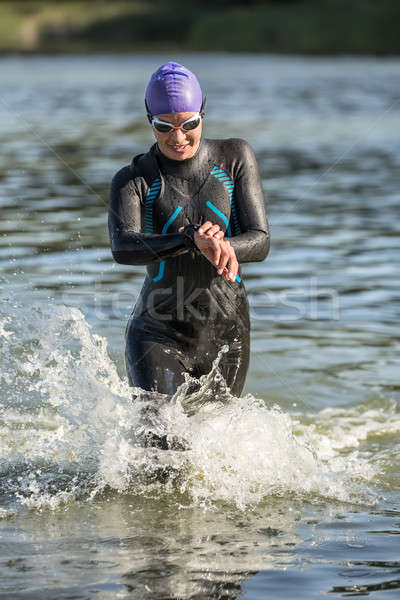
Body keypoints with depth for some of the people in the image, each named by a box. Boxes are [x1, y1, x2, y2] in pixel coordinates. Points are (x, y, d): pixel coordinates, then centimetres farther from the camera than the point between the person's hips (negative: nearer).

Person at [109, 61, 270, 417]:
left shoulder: (234, 157, 1)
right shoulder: (133, 181, -5)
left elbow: (260, 241, -5)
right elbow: (123, 247, -24)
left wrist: (222, 247, -28)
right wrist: (193, 241, -40)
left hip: (227, 334, 3)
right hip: (158, 335, -2)